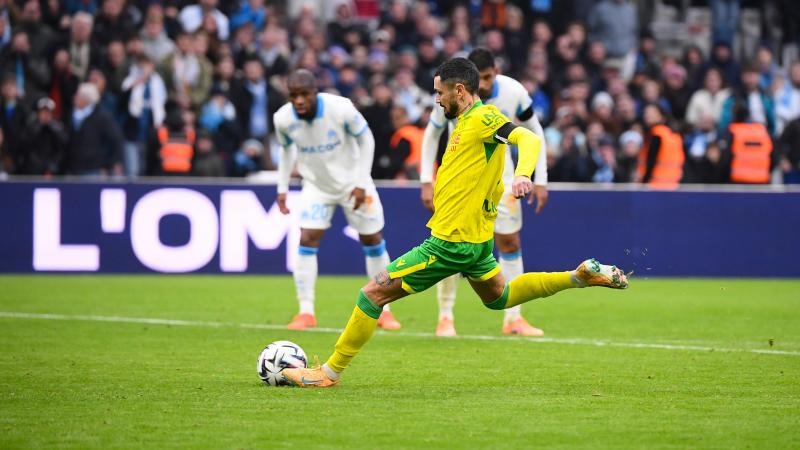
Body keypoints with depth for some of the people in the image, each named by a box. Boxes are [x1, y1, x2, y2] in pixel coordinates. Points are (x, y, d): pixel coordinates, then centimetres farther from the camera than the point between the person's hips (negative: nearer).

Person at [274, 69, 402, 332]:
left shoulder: (341, 109, -28)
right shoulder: (283, 119, -19)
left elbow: (366, 140, -12)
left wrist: (361, 183, -15)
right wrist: (282, 187, -1)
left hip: (352, 182, -1)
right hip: (316, 186, 1)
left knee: (372, 240, 5)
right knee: (307, 240, -13)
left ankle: (383, 310, 18)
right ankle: (306, 312, -7)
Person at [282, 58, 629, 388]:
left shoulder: (483, 118, -17)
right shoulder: (468, 120, 11)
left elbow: (529, 139, -30)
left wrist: (523, 175, -47)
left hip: (451, 243, -11)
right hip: (476, 238, 11)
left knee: (373, 293, -7)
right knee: (498, 297, 31)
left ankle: (330, 372, -2)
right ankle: (581, 276, 22)